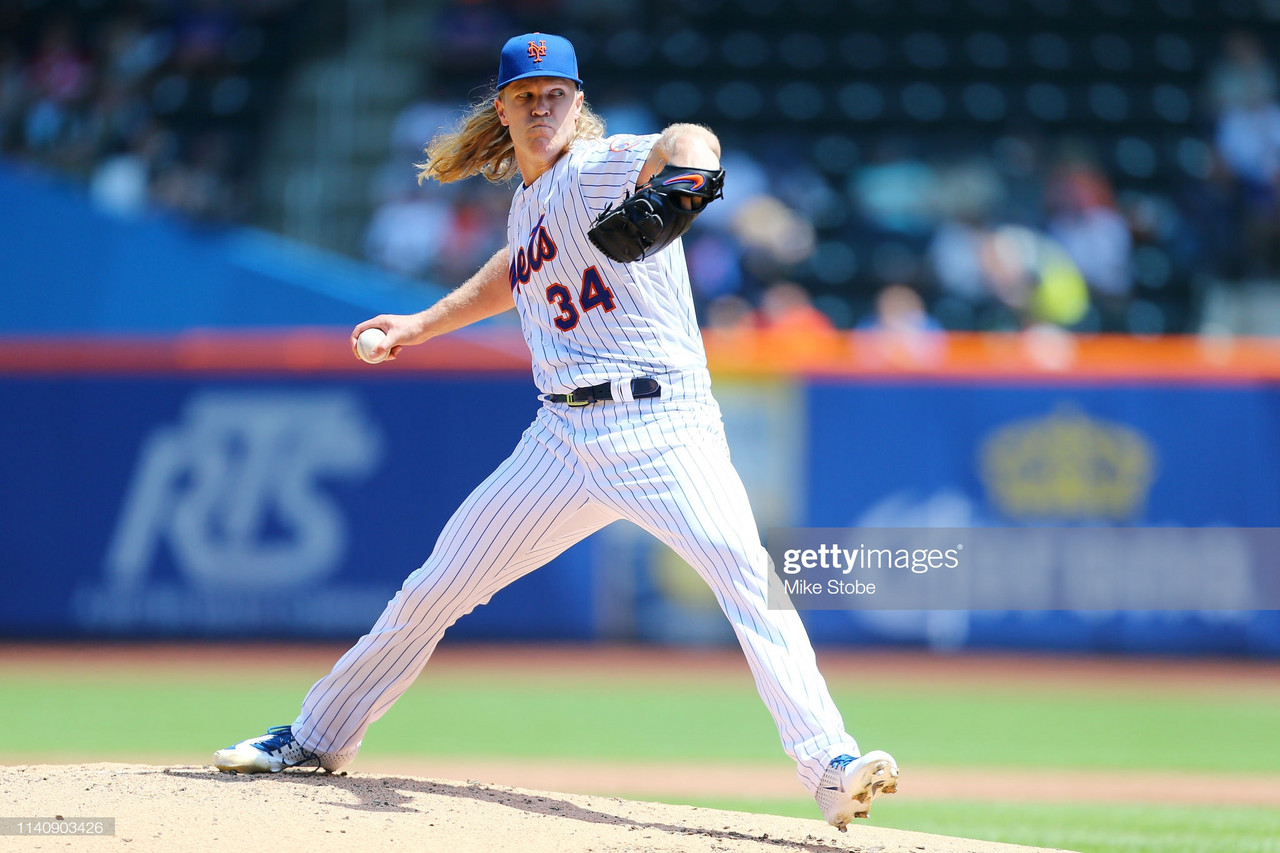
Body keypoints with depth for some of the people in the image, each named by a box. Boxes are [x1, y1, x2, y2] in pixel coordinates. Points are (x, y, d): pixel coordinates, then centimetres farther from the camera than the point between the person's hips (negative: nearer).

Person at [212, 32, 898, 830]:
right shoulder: (527, 203, 16)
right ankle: (318, 738, 30)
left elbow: (692, 140, -30)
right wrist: (419, 325, 34)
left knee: (747, 575, -30)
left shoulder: (608, 165, -7)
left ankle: (830, 766, -34)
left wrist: (681, 177, -54)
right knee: (432, 591, 12)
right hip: (564, 436, 7)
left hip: (664, 424, -7)